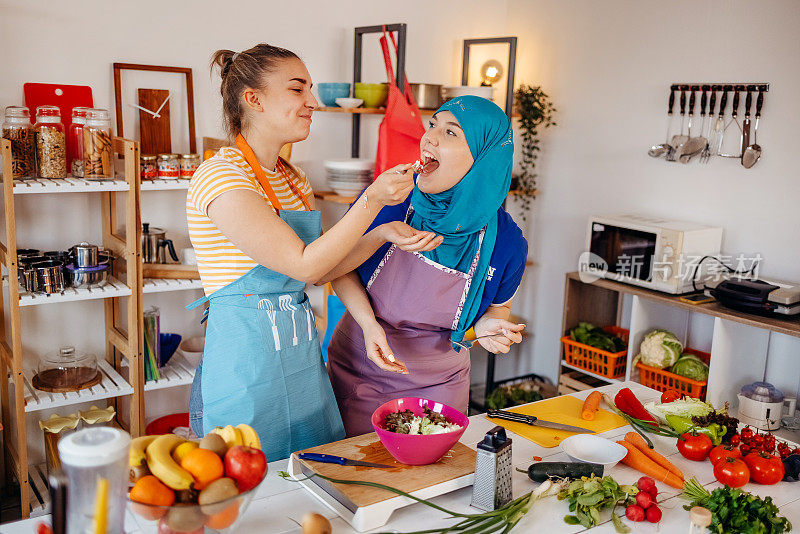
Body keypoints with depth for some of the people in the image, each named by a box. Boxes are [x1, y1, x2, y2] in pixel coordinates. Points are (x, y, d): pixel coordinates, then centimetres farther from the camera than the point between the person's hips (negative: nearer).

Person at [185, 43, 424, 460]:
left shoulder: (293, 179, 11)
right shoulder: (220, 176, -16)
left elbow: (330, 261, 7)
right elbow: (305, 265, -20)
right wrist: (371, 201, -23)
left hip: (302, 360, 8)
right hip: (245, 374, -8)